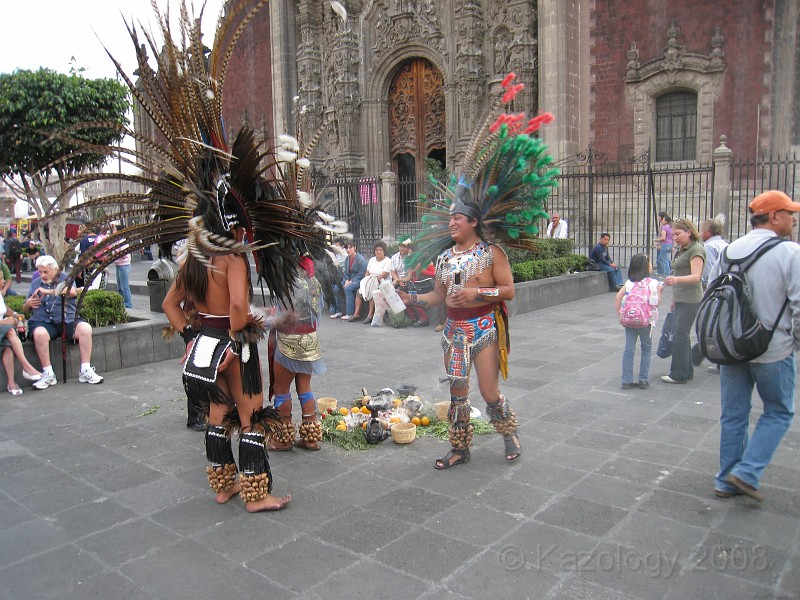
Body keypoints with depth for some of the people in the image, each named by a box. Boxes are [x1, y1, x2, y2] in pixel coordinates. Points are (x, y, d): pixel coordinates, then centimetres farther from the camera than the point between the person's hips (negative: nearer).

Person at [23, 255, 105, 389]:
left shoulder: (65, 279, 11)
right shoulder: (35, 283, 19)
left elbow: (73, 291, -15)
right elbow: (25, 308, 23)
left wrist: (49, 291, -19)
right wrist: (28, 303, -1)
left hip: (67, 320, 0)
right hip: (43, 322, 1)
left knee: (85, 328, -28)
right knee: (39, 333, -34)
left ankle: (85, 371, -22)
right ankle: (48, 374, -25)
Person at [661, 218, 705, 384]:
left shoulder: (696, 250, -11)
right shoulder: (682, 250, 18)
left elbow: (695, 276, -22)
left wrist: (676, 279, -40)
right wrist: (674, 299, 24)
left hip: (690, 300, -10)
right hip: (680, 299, 10)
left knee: (681, 336, -7)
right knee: (682, 335, 12)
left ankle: (679, 374, -2)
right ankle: (686, 371, 20)